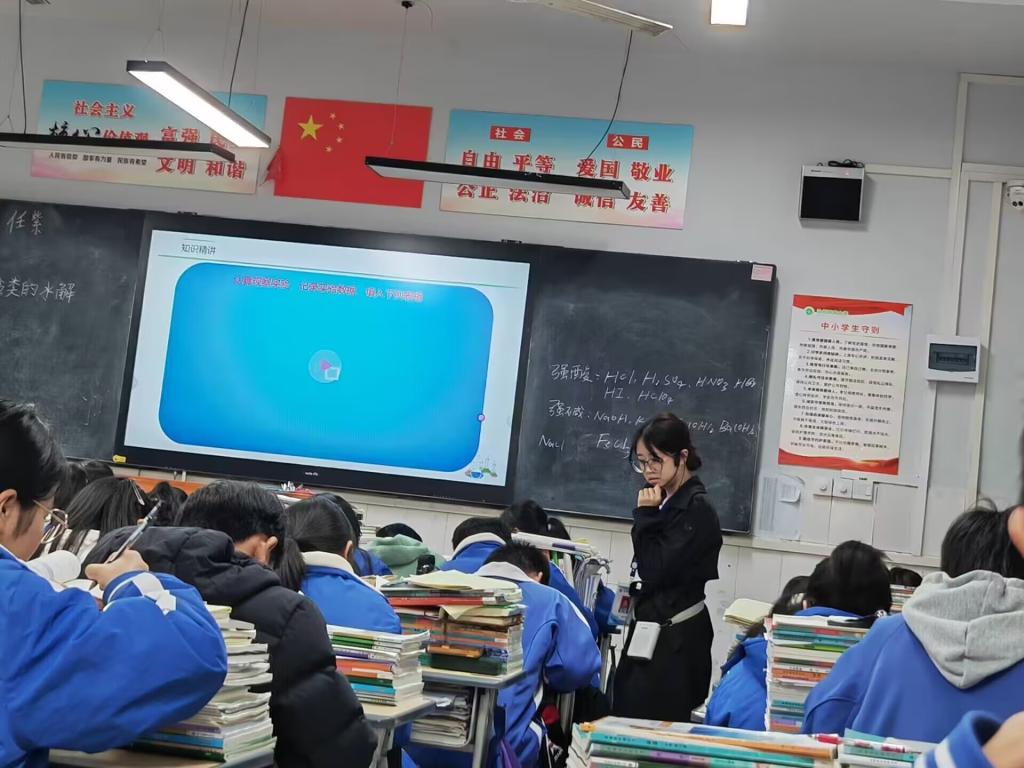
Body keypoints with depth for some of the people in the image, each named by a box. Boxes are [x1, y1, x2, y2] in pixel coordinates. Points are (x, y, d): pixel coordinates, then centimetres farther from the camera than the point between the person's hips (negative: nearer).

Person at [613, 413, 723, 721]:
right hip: (651, 630, 9)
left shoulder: (695, 510, -15)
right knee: (628, 720, 10)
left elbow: (656, 571, -18)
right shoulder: (667, 502, 12)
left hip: (676, 640, -9)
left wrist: (646, 516, -13)